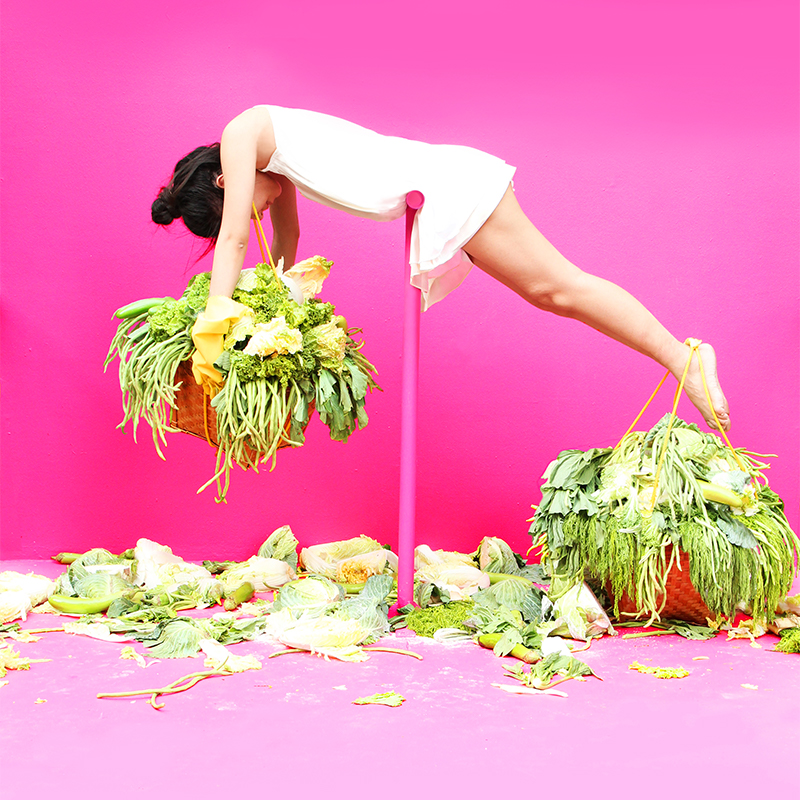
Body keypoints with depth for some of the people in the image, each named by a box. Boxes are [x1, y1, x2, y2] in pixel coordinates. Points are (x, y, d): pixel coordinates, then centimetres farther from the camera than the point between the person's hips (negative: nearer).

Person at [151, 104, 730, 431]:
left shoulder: (241, 133, -3)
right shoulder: (269, 160, 24)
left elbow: (234, 237, -8)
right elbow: (287, 242, 33)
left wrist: (213, 325, -7)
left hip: (444, 183, -9)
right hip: (438, 205, 9)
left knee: (558, 285, -12)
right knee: (550, 292, 9)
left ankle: (683, 359, -10)